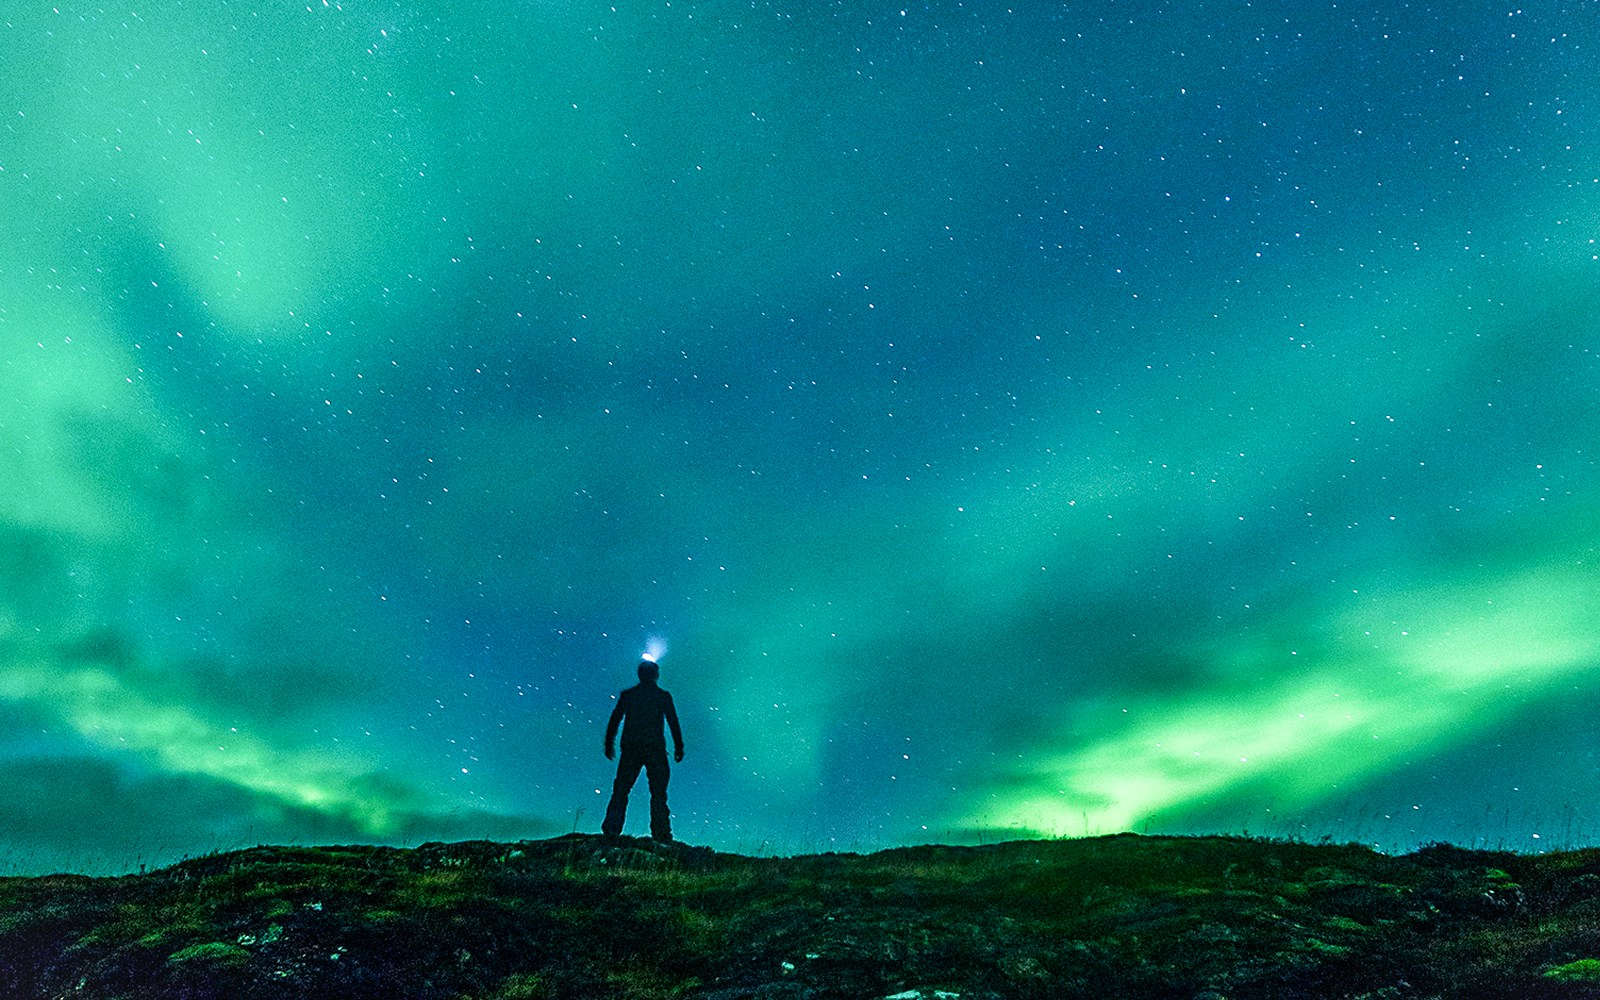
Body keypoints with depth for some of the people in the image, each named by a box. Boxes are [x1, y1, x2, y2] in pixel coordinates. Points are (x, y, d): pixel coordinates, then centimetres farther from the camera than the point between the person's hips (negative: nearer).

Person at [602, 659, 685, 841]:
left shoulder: (627, 695, 10)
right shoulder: (663, 696, 4)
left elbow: (614, 720, 8)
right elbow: (673, 723, 1)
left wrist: (609, 745, 14)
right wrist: (679, 748, 5)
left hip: (630, 749, 2)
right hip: (655, 749, -2)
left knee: (621, 790, 5)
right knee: (658, 792, 1)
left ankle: (611, 829, -5)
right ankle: (661, 834, -5)